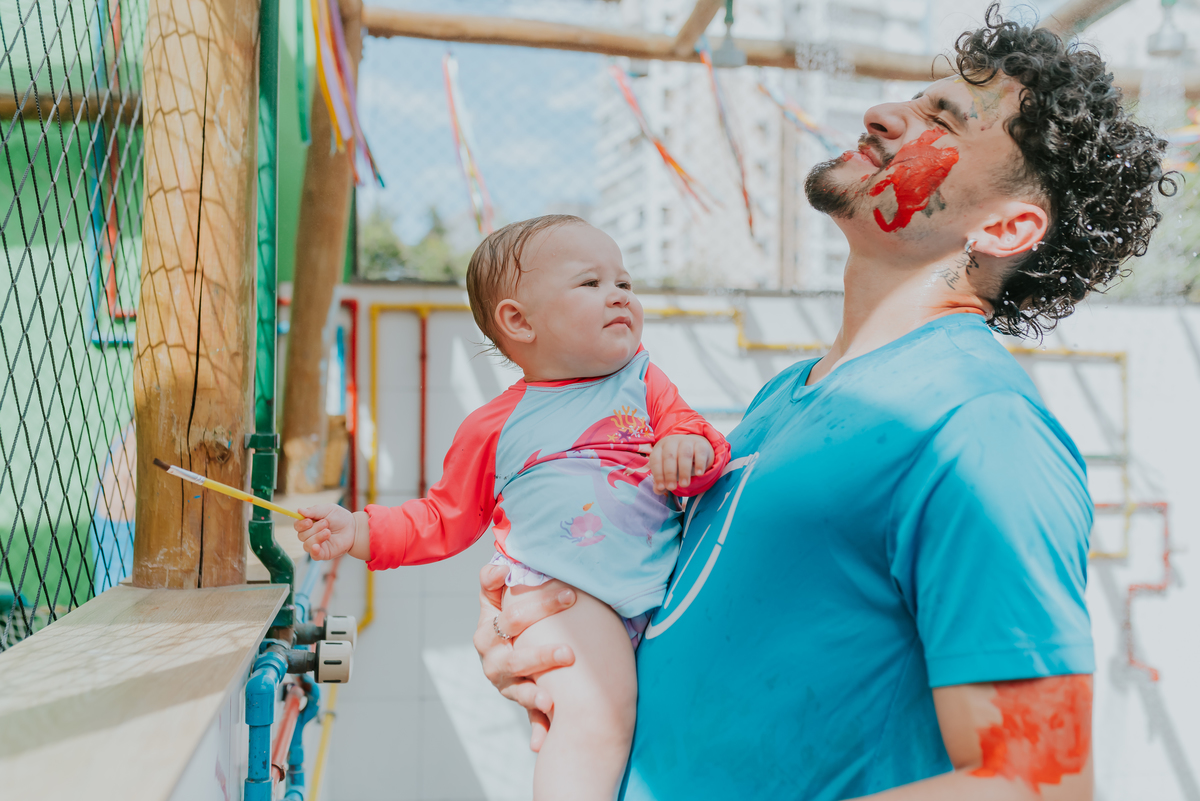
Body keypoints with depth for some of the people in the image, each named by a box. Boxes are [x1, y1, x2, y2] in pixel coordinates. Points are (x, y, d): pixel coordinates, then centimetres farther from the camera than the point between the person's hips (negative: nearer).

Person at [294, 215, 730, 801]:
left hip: (663, 586, 5)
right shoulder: (495, 428, 11)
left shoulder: (641, 380, 17)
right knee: (593, 718, -28)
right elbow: (445, 520, 20)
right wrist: (359, 531, 7)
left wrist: (692, 449, -13)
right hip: (559, 588, -5)